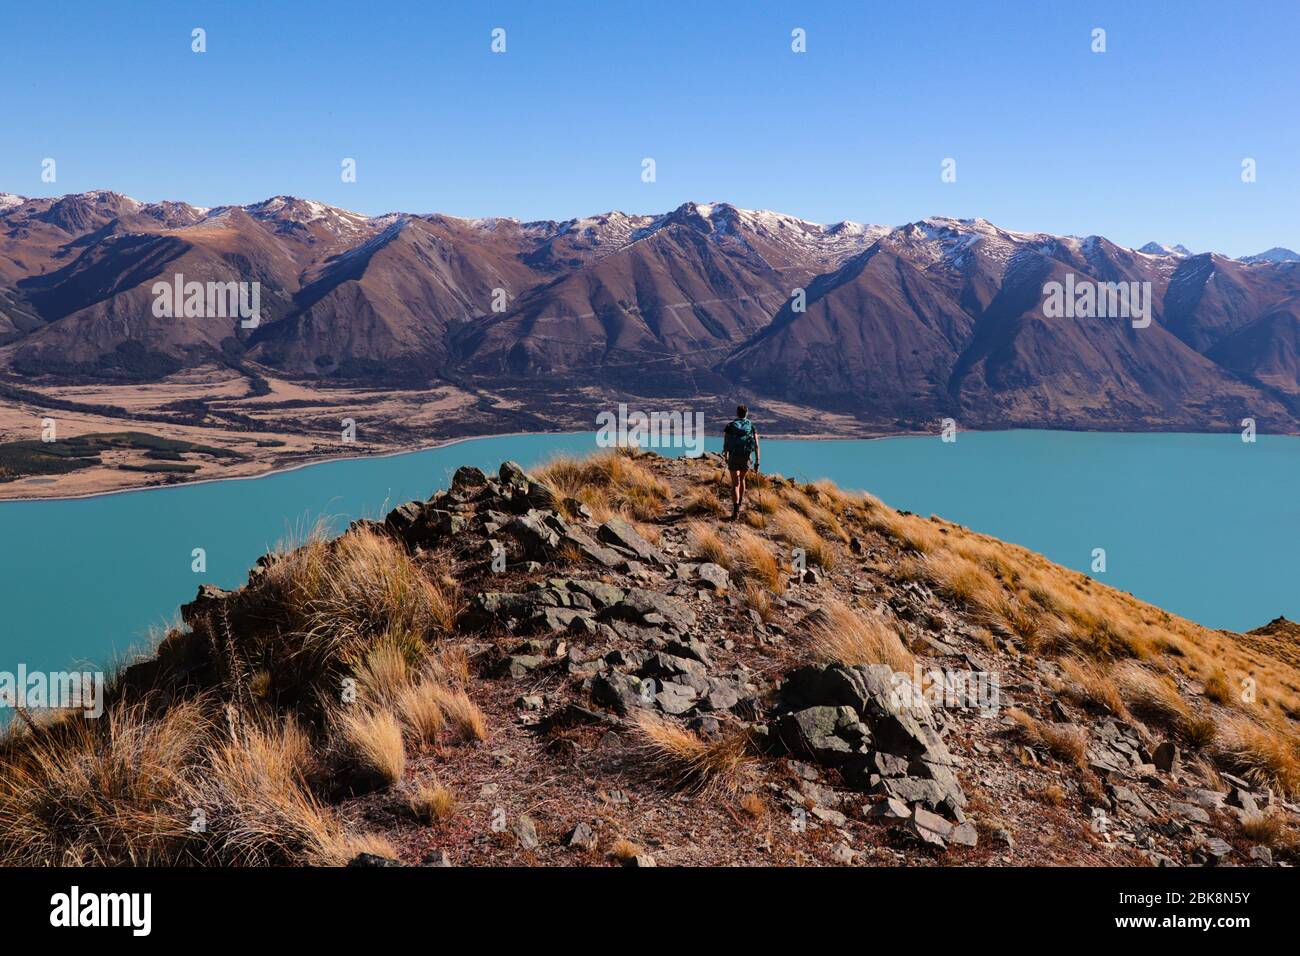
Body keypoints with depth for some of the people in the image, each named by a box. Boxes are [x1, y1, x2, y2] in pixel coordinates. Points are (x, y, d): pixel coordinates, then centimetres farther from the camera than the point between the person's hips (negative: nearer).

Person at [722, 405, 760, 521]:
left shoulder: (730, 426, 4)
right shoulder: (752, 427, 6)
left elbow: (725, 444, 0)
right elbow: (756, 445, -3)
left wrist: (726, 458, 15)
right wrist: (757, 461, -2)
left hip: (733, 458, -1)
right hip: (746, 458, 2)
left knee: (735, 484, -2)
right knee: (742, 480, 26)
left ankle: (736, 509, -18)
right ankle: (740, 503, 39)